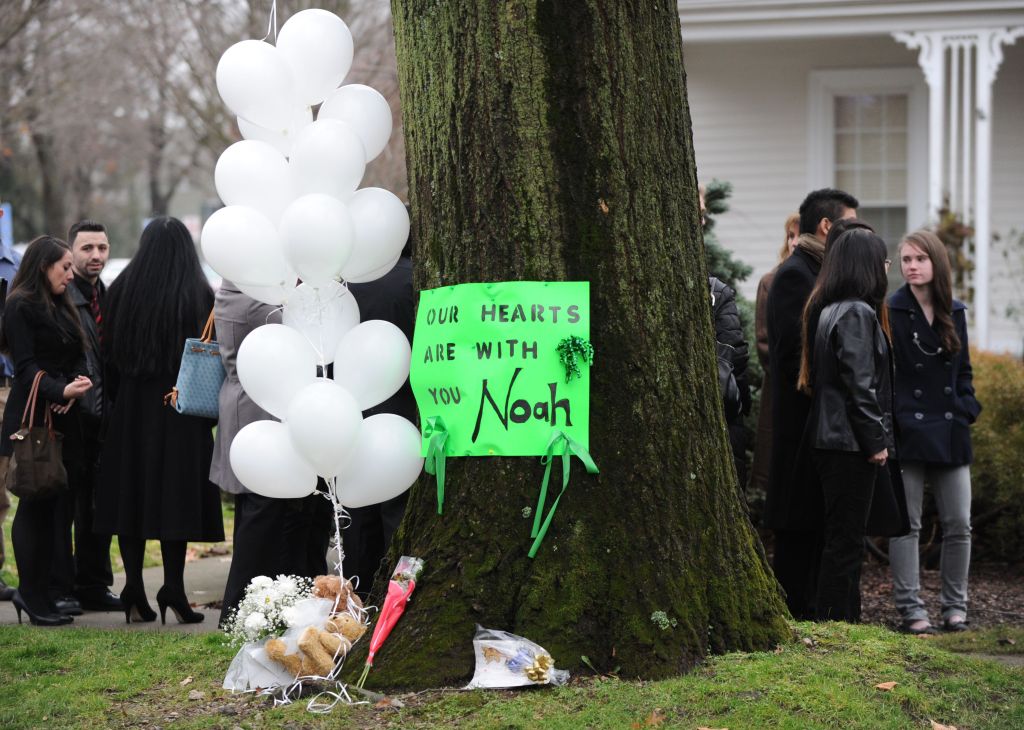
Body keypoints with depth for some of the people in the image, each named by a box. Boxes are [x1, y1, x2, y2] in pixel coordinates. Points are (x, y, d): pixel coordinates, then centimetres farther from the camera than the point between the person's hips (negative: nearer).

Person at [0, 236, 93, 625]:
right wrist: (60, 390, -28)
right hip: (32, 418, -8)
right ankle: (33, 596, 0)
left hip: (63, 418, 8)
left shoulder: (61, 307, 17)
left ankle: (37, 591, 12)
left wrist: (79, 383, -6)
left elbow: (78, 358, 15)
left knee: (49, 505, 8)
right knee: (34, 505, -4)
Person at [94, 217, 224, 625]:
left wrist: (116, 400, 14)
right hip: (182, 409, -2)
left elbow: (110, 352, 5)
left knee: (131, 495, 7)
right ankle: (173, 591, -6)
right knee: (175, 496, 1)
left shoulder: (123, 290, 1)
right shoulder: (199, 294, -6)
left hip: (131, 407, 2)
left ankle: (134, 595, 4)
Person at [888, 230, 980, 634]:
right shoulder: (890, 312, -5)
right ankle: (910, 609, 4)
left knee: (959, 525, 5)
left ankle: (955, 605, 16)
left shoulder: (954, 313, 10)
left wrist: (967, 409, 5)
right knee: (907, 524, -1)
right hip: (907, 431, -5)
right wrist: (888, 422, -13)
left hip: (950, 434, 5)